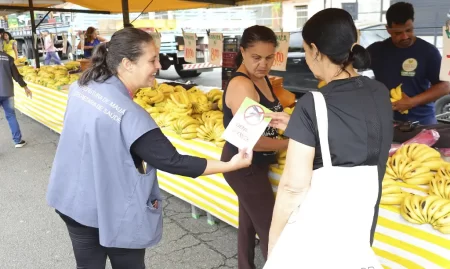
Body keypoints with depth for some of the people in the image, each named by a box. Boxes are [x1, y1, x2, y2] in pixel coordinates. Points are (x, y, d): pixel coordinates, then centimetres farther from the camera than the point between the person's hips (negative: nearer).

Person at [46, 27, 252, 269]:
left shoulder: (81, 86, -5)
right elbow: (172, 161, -26)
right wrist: (230, 165, -20)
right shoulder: (128, 115, -29)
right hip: (113, 211, -7)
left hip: (73, 201, 7)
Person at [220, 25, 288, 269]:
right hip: (244, 165, -9)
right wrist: (290, 144, -16)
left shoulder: (262, 79, 5)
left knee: (249, 221, 23)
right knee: (270, 228, 2)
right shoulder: (241, 85, -24)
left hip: (255, 163, 9)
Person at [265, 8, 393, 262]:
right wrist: (295, 125, 11)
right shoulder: (380, 93, -3)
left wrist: (274, 236, -8)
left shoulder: (312, 104, -23)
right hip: (363, 217, 6)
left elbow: (294, 186, -22)